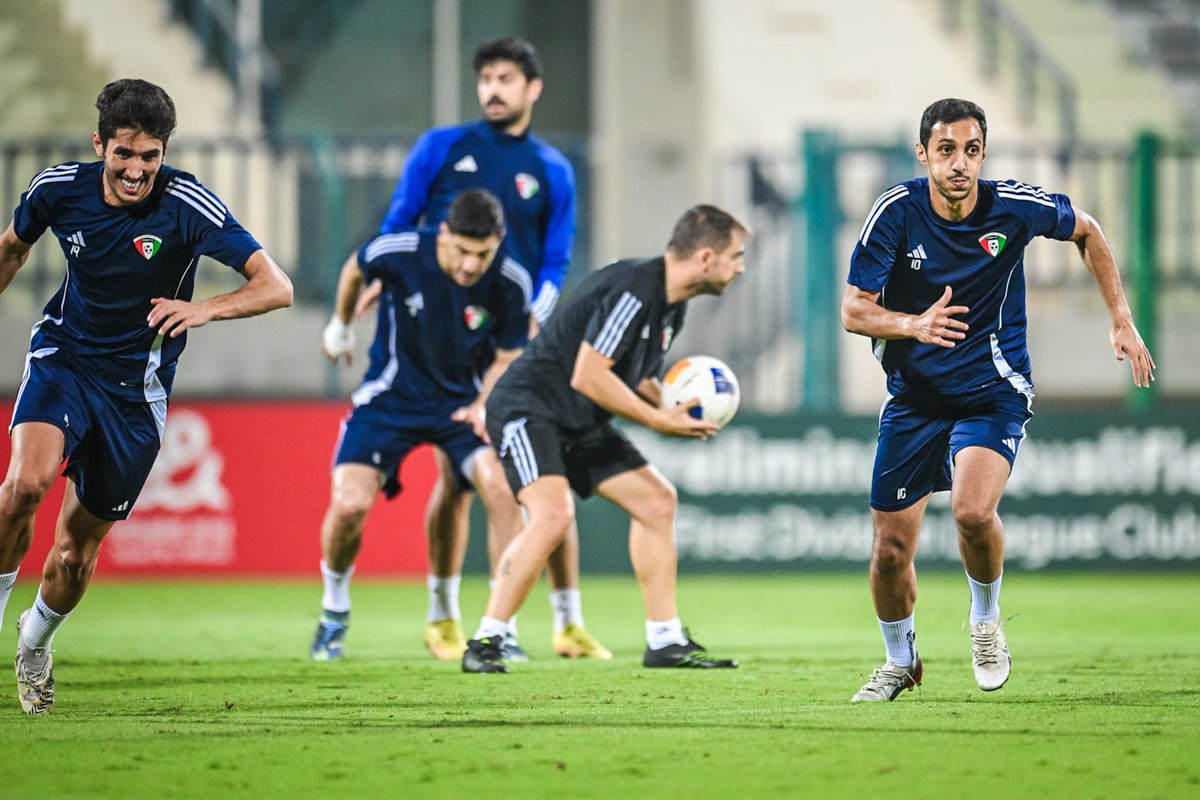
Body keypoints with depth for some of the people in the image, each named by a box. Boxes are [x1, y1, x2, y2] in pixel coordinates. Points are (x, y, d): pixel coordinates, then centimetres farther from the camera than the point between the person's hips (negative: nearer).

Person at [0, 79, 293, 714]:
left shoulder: (187, 205, -20)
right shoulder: (58, 189, -11)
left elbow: (276, 286, -27)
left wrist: (204, 309, -44)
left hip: (136, 387, -1)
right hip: (63, 357, 1)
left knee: (76, 553, 6)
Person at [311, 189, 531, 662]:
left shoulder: (511, 283, -18)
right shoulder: (398, 252, -22)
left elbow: (507, 357, -1)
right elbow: (355, 271, 3)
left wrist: (484, 404, -20)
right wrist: (340, 328, 20)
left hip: (462, 401, 1)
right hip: (391, 394, -1)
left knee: (499, 483, -25)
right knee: (349, 505, -17)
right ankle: (335, 607, 16)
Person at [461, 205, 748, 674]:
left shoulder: (672, 305, 7)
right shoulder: (632, 291, -24)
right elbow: (588, 376, -27)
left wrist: (677, 408, 0)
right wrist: (659, 420, -20)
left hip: (582, 424, 10)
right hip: (528, 407, -10)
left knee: (657, 500, 9)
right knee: (553, 514, -27)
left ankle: (666, 642, 16)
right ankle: (485, 644, -20)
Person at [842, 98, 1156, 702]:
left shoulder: (1015, 207, -13)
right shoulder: (897, 212, -14)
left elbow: (1085, 231, 9)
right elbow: (853, 311, -13)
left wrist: (1121, 321, 6)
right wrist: (915, 324, -34)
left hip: (993, 390, -1)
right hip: (914, 397, 2)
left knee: (972, 511, -28)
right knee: (890, 549, 1)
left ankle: (986, 620, 3)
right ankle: (900, 662, 30)